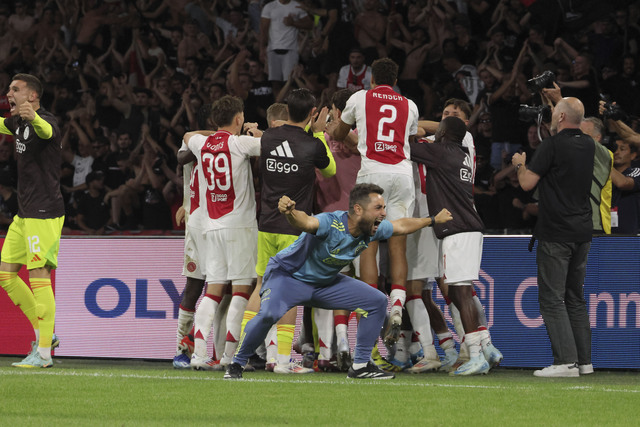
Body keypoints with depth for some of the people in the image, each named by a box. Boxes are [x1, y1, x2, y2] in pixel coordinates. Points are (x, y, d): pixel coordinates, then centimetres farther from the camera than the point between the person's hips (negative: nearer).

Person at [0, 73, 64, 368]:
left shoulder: (45, 121, -15)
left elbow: (46, 131, -41)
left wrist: (33, 117, -63)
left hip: (45, 213, -10)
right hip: (25, 215, 10)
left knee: (39, 276, -11)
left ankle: (44, 354, -9)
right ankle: (44, 332, 17)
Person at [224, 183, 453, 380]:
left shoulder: (373, 230, -11)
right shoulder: (331, 224, -35)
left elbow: (402, 226, 10)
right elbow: (306, 222, -57)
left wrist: (433, 220, 22)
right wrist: (289, 212, -79)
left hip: (325, 282, 8)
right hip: (289, 275, -8)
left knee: (377, 302, 0)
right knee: (268, 314, -34)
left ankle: (361, 365, 8)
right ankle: (237, 364, -14)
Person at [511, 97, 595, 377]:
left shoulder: (553, 145, -13)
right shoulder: (588, 145, 8)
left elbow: (527, 183, -11)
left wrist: (520, 164, 11)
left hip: (555, 235, -7)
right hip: (582, 232, 7)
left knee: (552, 298, -6)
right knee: (576, 298, 14)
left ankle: (566, 361, -14)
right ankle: (584, 361, 12)